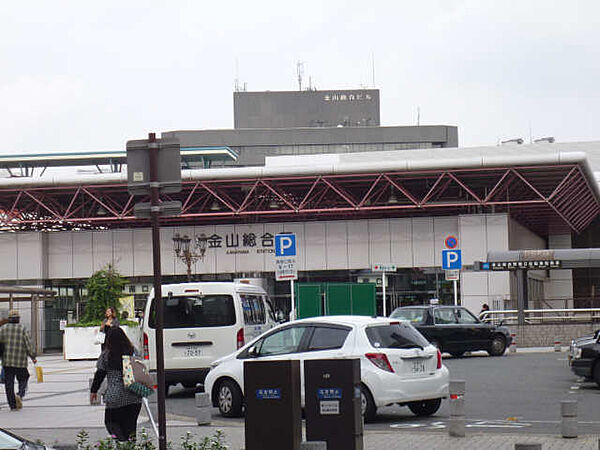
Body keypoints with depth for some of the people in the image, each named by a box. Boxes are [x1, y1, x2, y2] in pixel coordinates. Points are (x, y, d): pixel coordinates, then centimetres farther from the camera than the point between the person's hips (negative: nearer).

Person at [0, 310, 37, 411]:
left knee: (9, 383, 6)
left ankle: (12, 405, 3)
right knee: (23, 380, 14)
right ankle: (20, 395, -13)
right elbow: (29, 345, -4)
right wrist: (33, 357, 9)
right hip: (21, 362, -1)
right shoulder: (23, 329, -2)